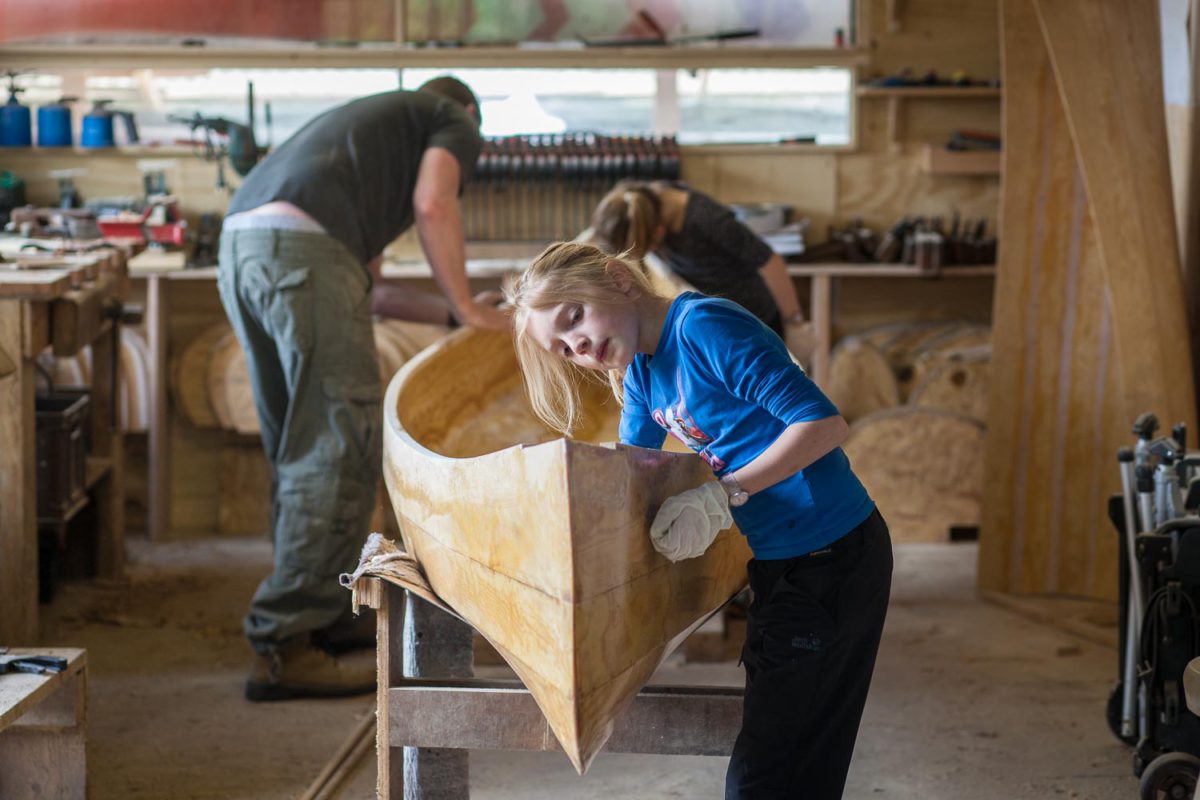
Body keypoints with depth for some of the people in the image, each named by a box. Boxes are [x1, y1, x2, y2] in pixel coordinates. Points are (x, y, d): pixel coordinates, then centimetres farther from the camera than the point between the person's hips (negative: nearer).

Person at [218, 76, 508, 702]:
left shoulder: (378, 119, 40)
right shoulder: (456, 123, 20)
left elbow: (364, 289, 34)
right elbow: (433, 206, -1)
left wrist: (448, 312, 39)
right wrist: (463, 306, 10)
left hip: (240, 247, 9)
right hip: (304, 247, -9)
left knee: (299, 451, 15)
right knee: (339, 451, -6)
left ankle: (330, 621, 21)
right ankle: (284, 646, -8)